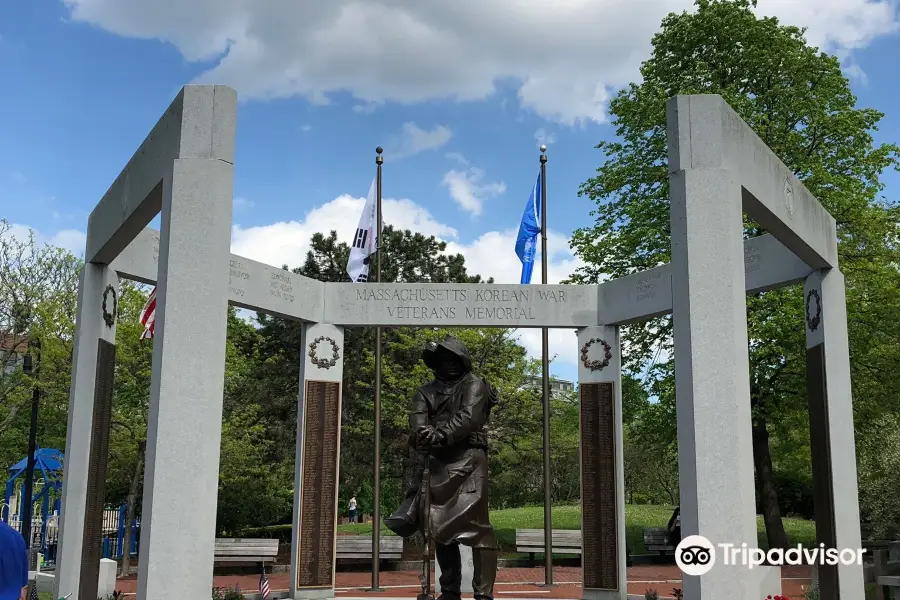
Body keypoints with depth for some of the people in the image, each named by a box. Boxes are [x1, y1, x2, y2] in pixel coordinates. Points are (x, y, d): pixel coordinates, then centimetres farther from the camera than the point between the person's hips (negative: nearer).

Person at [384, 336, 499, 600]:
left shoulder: (474, 385, 5)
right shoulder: (426, 391, 17)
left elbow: (469, 418, -11)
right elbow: (417, 425, 1)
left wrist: (440, 435, -21)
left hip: (467, 459, -5)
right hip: (437, 463, 5)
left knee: (475, 524, -12)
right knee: (441, 527, 7)